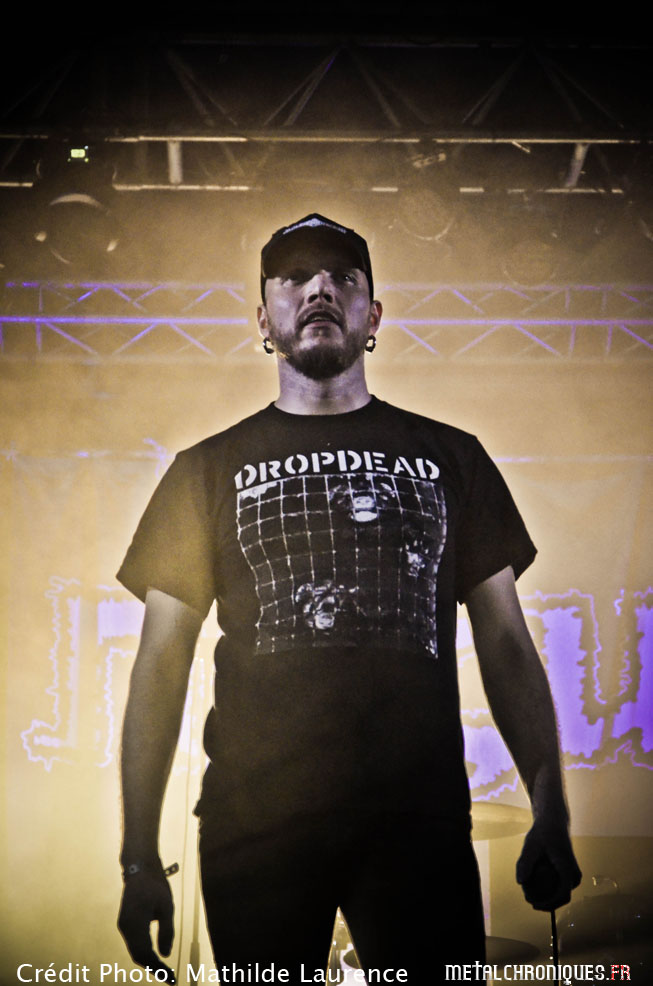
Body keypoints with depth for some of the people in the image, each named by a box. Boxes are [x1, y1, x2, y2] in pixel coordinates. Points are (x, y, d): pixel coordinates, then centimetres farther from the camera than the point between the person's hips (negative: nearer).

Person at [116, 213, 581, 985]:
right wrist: (140, 858, 0)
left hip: (421, 815, 0)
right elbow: (162, 665, 7)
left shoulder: (451, 458, 12)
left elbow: (505, 643, 10)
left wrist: (551, 814, 0)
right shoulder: (209, 471, 10)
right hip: (254, 823, 0)